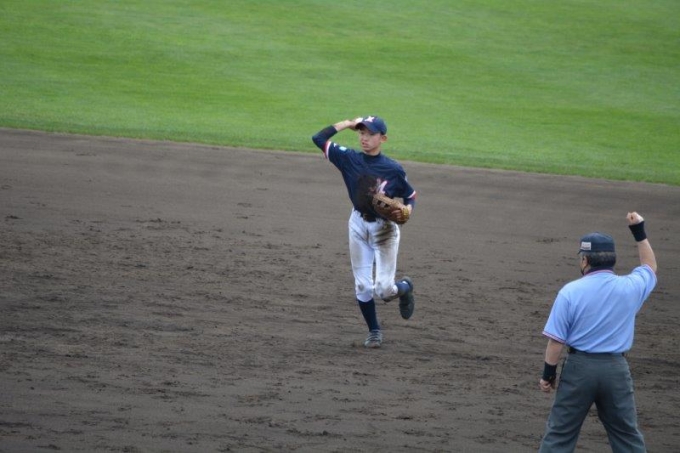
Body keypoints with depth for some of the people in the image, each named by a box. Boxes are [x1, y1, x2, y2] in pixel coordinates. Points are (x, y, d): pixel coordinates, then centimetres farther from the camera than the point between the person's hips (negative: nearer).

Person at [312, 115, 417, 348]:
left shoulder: (393, 169, -11)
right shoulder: (349, 158, -6)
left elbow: (410, 195, 1)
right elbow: (319, 139, -9)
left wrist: (407, 209, -20)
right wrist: (347, 124, -7)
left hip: (385, 228, -3)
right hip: (359, 224, 3)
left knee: (383, 289, -9)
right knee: (362, 286, 5)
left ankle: (404, 288, 26)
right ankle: (374, 331, 24)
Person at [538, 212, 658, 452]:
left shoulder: (570, 292, -11)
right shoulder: (629, 288, -2)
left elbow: (556, 340, -10)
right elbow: (650, 267, 21)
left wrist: (548, 374, 1)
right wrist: (639, 232, 27)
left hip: (579, 367, -2)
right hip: (616, 369, 2)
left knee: (559, 433, 6)